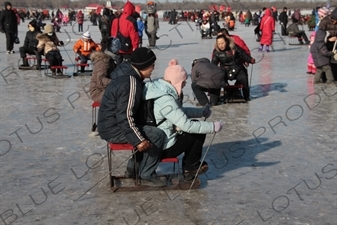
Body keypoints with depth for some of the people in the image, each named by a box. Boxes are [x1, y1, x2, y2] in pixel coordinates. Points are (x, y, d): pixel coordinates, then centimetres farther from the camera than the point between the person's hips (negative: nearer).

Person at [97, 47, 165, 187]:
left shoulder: (127, 74, 7)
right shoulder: (130, 83, -23)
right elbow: (125, 117, -27)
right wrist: (138, 140, -26)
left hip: (111, 125, 10)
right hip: (114, 130, -10)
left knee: (147, 131, 25)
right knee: (157, 135, -14)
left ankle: (133, 168, 28)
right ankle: (146, 175, -4)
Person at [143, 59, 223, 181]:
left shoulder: (158, 88, 3)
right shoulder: (165, 100, -28)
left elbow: (179, 111, 17)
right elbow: (187, 125, -27)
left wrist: (202, 112, 15)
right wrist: (213, 126, -18)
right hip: (162, 148, -10)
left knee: (195, 126, 19)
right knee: (199, 133, 1)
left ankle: (189, 166, 26)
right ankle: (190, 169, 17)